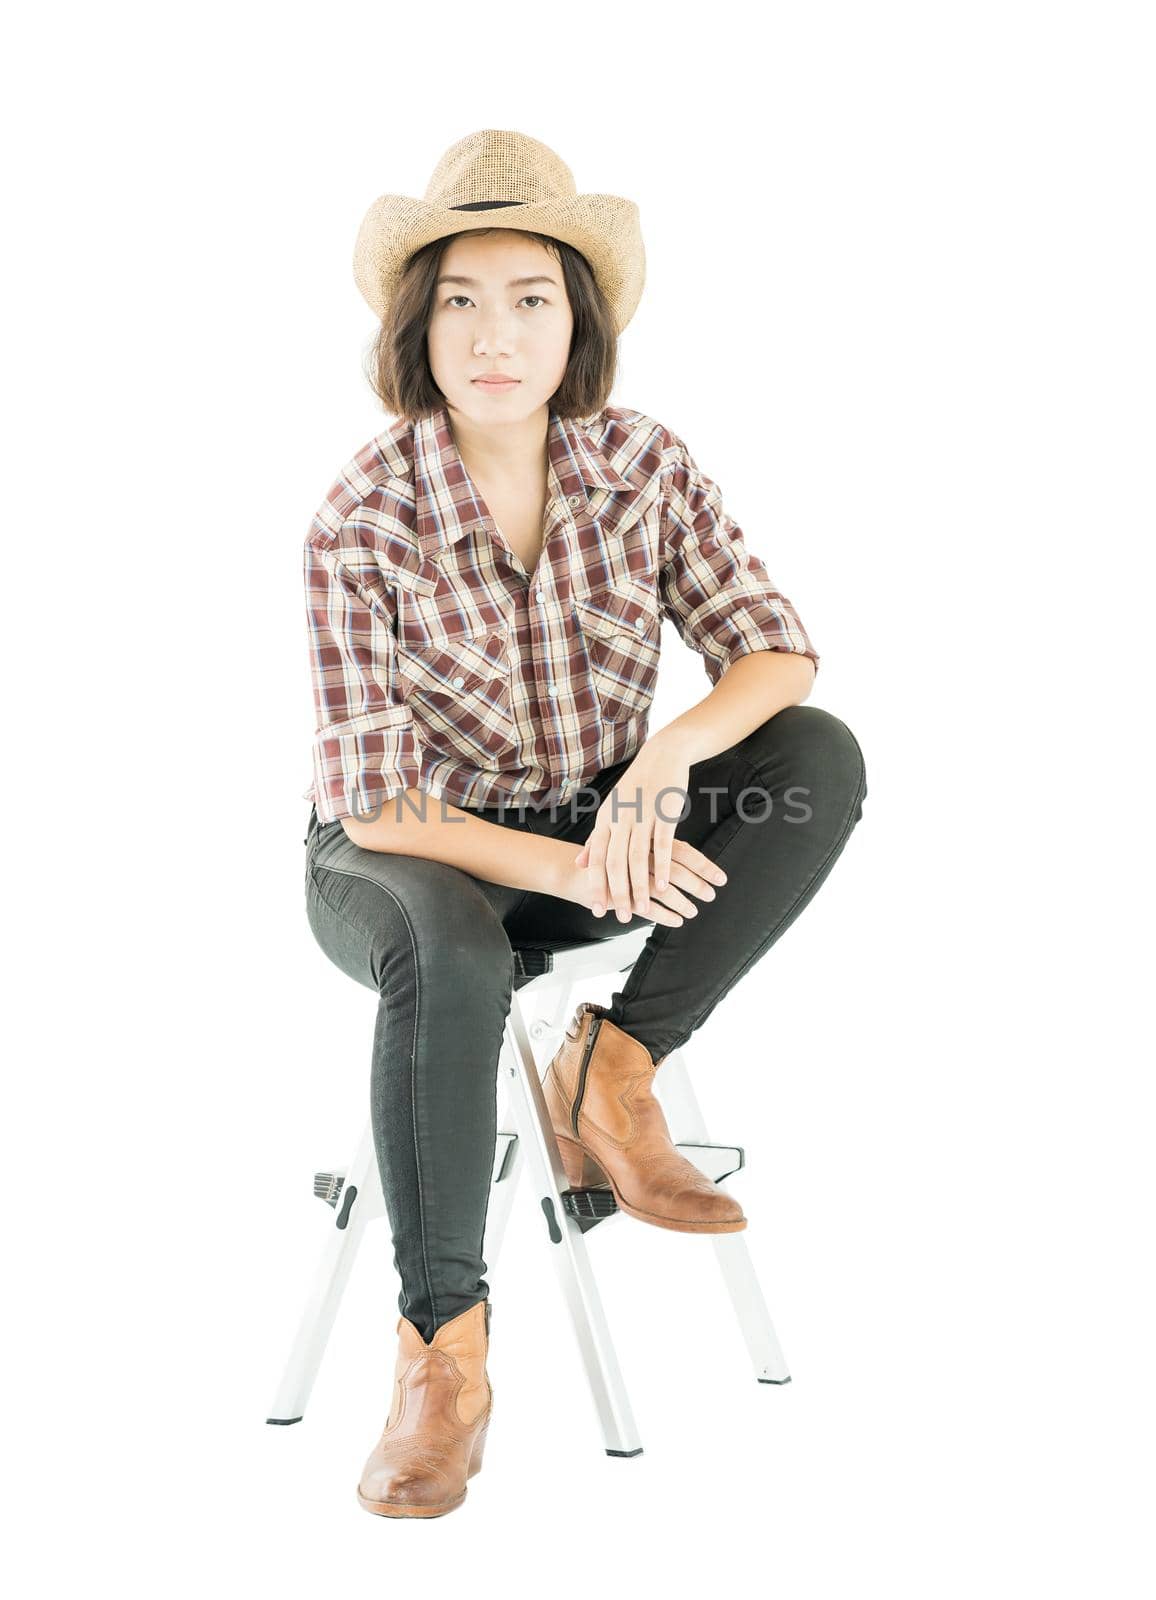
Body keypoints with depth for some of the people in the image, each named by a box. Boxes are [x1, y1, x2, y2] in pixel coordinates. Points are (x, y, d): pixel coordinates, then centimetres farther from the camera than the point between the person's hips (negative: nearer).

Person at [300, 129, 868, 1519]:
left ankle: (611, 1068, -16)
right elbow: (374, 804, -21)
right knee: (444, 956, -39)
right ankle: (443, 1351, -25)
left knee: (821, 757, -20)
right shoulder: (364, 519, -20)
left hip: (598, 827, 4)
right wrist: (579, 868, -33)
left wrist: (661, 759, -32)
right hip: (407, 851, -4)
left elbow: (777, 651, -11)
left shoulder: (642, 465, -9)